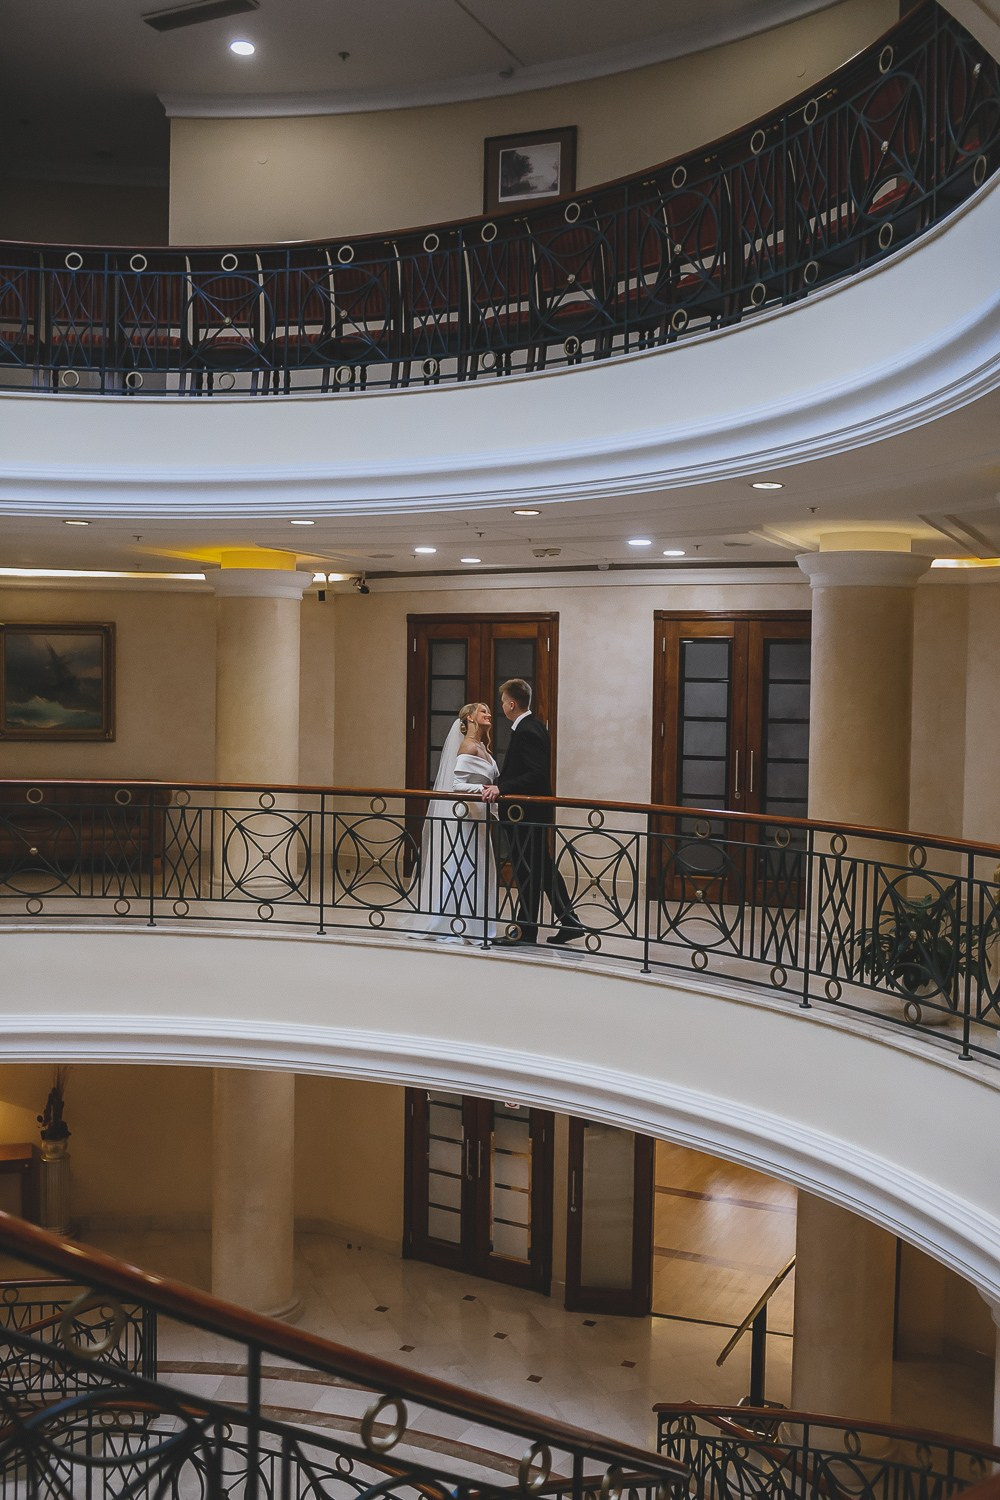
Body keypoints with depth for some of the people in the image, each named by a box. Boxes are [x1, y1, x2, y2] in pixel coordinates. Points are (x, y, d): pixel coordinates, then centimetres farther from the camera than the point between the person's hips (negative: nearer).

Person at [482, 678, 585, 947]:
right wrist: (498, 786, 17)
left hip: (525, 814, -10)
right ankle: (569, 921, 19)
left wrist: (501, 788, -28)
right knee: (543, 865, 16)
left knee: (527, 871, -1)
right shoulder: (534, 726, 10)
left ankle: (526, 930, 9)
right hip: (535, 811, 10)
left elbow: (536, 775, -27)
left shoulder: (526, 731, -20)